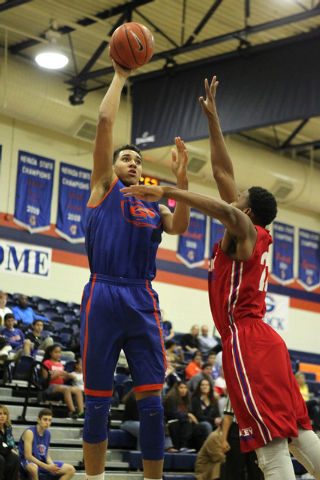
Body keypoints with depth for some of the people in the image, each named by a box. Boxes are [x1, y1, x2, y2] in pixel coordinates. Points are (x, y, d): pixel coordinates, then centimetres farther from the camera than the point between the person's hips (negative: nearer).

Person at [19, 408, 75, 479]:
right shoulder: (30, 432, -13)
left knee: (71, 470, -3)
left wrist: (52, 466, -9)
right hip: (28, 463, -8)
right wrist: (47, 467, -21)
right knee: (33, 468, -44)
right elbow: (28, 456, -19)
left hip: (43, 462, 8)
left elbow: (47, 456, 14)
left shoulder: (47, 433, 9)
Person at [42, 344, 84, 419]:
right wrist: (58, 374, -16)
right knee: (66, 389, -36)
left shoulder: (60, 364, 24)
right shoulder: (47, 363, 3)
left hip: (61, 385, 7)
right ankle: (72, 411, -45)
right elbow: (45, 378, -8)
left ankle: (81, 412, -33)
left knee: (78, 390, -17)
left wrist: (68, 376, 0)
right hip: (51, 386, -7)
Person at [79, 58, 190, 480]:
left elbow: (179, 227, -1)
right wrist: (120, 77, 13)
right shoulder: (103, 187, 13)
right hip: (103, 297, -3)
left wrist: (181, 179, -11)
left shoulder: (153, 209, 22)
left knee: (152, 401, -2)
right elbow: (105, 120, 6)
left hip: (143, 302, 3)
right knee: (98, 402, 0)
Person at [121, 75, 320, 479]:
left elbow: (227, 210, -29)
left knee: (271, 446, -13)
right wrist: (212, 119, 25)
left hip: (246, 341, -9)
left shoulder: (245, 230, -3)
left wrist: (166, 192, -30)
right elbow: (222, 172, 23)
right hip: (260, 340, 9)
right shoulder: (250, 233, 19)